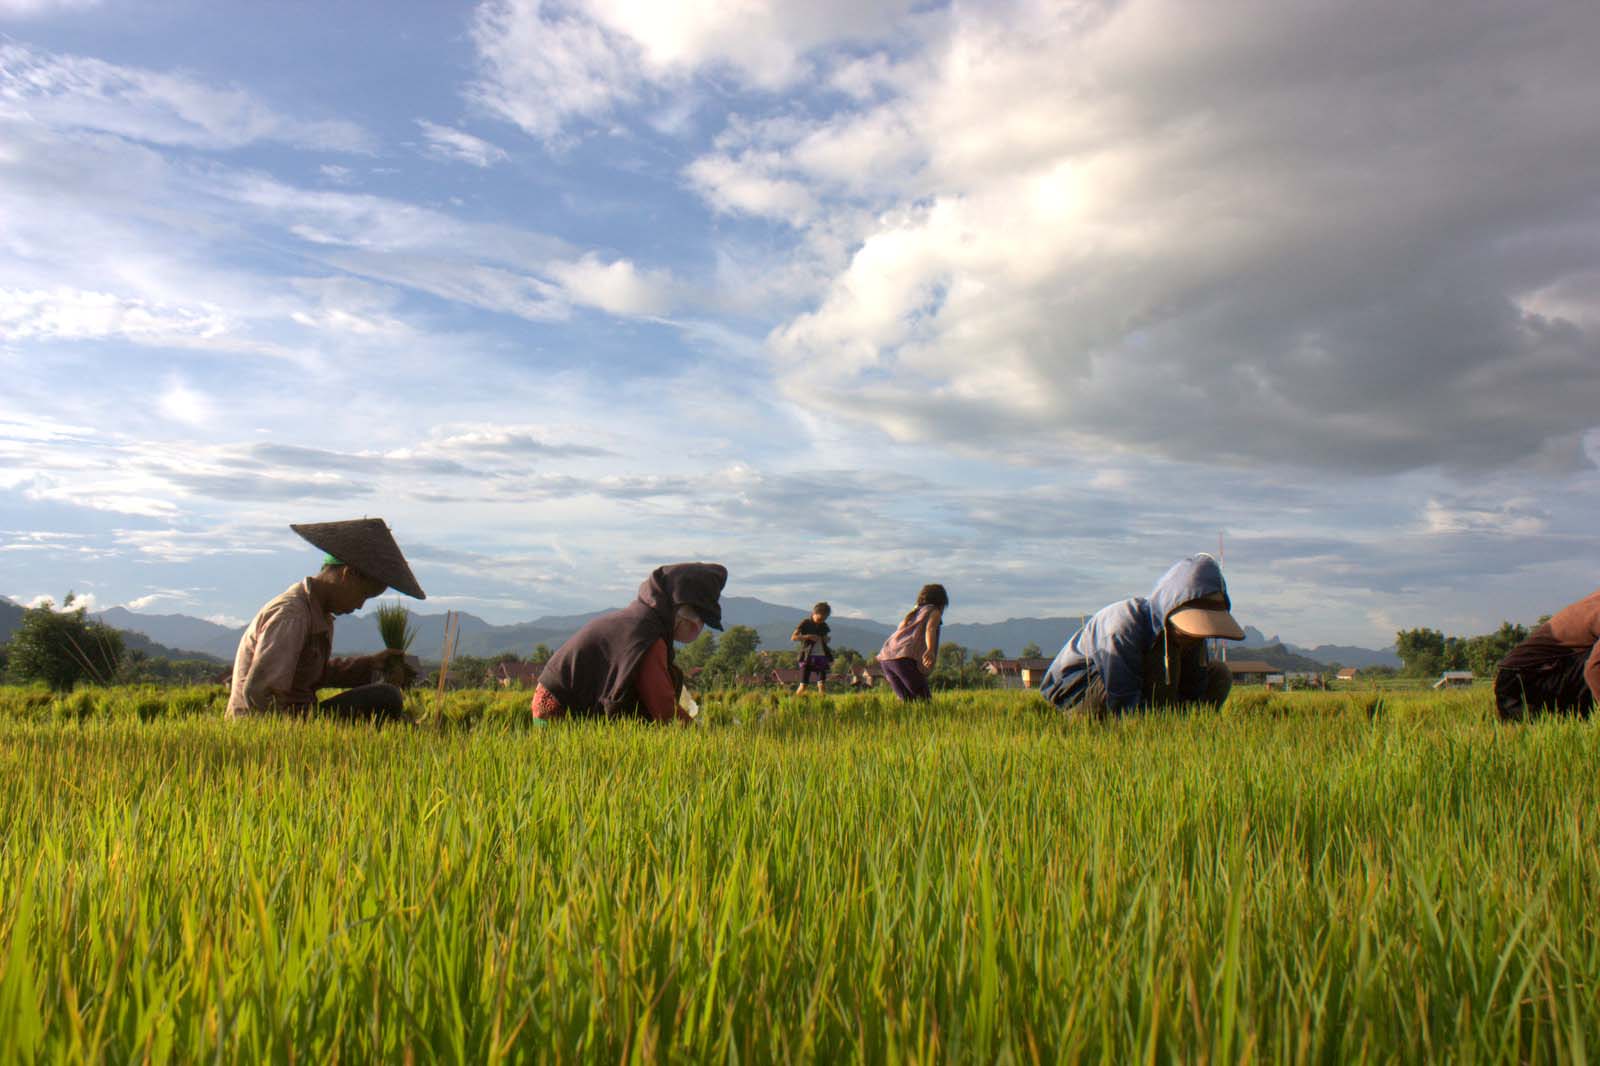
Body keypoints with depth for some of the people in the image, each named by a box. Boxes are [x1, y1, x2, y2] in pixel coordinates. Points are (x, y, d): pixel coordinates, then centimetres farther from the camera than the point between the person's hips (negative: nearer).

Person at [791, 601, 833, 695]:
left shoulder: (824, 626, 12)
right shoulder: (805, 623, -2)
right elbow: (793, 637, -7)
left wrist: (826, 640, 3)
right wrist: (808, 636, -18)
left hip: (822, 657, 4)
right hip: (808, 657, -4)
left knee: (822, 685, -3)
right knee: (803, 686, -6)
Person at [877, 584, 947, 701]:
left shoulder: (912, 613, 34)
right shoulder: (934, 611, 15)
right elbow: (930, 629, -7)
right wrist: (930, 650, -26)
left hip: (885, 657, 7)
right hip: (905, 658, -7)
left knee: (909, 701, 11)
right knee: (925, 701, -7)